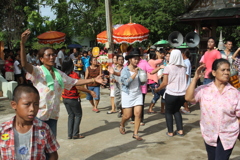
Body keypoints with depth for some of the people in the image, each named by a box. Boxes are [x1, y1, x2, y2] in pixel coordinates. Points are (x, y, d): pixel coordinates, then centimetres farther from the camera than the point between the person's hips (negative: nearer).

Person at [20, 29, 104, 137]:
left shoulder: (59, 73, 11)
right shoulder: (37, 71, -9)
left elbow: (75, 82, 16)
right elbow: (24, 64, -28)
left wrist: (93, 80, 8)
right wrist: (22, 44, -42)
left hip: (53, 114, 6)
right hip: (39, 114, -6)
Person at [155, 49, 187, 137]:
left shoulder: (168, 67, -9)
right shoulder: (183, 68, 5)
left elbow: (165, 82, -8)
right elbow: (185, 80, 12)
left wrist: (158, 89, 5)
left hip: (171, 94, -4)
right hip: (182, 94, 4)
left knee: (168, 112, 14)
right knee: (176, 110, 24)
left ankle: (170, 132, 12)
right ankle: (180, 130, 18)